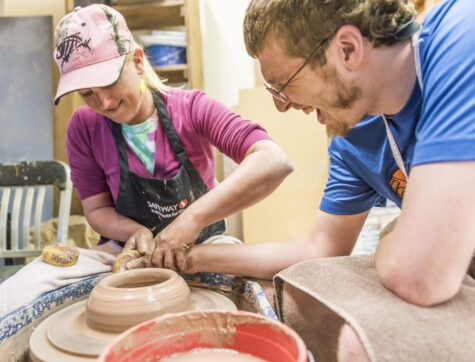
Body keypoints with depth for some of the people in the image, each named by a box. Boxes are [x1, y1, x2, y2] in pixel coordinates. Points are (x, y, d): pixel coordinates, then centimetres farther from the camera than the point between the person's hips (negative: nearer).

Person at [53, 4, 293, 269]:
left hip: (202, 246, -2)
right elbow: (97, 210, -1)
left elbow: (274, 162, -31)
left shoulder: (190, 108, -18)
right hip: (129, 250, 3)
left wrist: (192, 219, -38)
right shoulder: (84, 127, -11)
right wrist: (138, 232, -24)